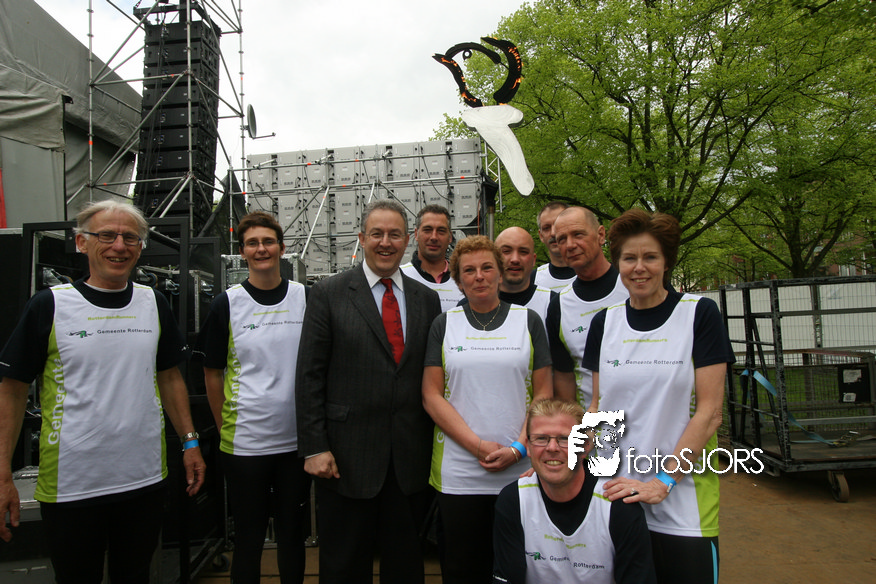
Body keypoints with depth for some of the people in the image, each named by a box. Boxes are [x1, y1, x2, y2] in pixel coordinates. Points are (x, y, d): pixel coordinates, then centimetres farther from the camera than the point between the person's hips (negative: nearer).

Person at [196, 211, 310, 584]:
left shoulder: (306, 299, 1)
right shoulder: (227, 305, -3)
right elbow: (213, 374, 4)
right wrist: (225, 427, 1)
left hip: (297, 441, 2)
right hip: (244, 444, -1)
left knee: (292, 532, 16)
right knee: (249, 536, 11)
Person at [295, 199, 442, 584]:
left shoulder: (427, 299, 8)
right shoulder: (328, 295, -3)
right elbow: (310, 376, -5)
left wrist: (434, 448, 6)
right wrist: (314, 448, -10)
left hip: (411, 461, 3)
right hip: (347, 456, -3)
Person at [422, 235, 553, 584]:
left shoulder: (528, 321, 6)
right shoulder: (444, 324, 6)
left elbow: (543, 393, 3)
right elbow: (432, 396, 0)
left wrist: (518, 449, -10)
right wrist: (478, 446, -10)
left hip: (519, 471, 0)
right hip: (457, 474, 0)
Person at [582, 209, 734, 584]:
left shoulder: (699, 314, -5)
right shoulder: (604, 322, 6)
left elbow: (709, 412, -9)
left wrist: (664, 481, -15)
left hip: (682, 501, -3)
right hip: (616, 494, 3)